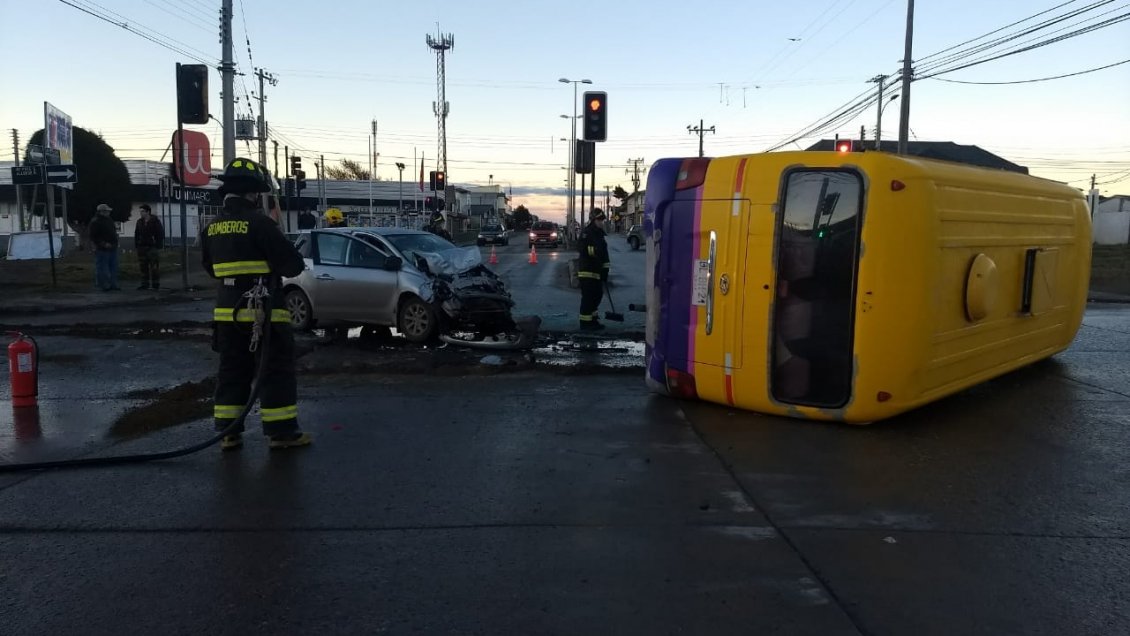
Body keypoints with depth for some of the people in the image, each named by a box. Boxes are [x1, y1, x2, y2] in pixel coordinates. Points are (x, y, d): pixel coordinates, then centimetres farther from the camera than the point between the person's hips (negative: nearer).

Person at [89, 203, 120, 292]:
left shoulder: (109, 220, 16)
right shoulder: (95, 222, -10)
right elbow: (93, 237, -14)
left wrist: (115, 243, 14)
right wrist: (103, 244, -21)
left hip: (112, 248, 9)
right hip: (102, 250, -9)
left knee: (113, 267, 11)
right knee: (102, 268, -4)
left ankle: (113, 285, 18)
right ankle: (104, 286, 0)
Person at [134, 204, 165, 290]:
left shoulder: (155, 221, -3)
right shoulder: (139, 222, 12)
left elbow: (161, 234, -4)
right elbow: (136, 234, 16)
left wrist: (158, 245, -10)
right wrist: (136, 245, 7)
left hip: (153, 247, -5)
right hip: (142, 247, 5)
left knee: (154, 267, -4)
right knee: (143, 266, 5)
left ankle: (156, 284, 2)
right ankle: (145, 284, 10)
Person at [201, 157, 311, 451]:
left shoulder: (212, 228, 8)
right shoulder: (259, 223, -14)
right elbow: (292, 264, -15)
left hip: (227, 310, 7)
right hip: (262, 311, -7)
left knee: (232, 370, 14)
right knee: (276, 370, 1)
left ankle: (229, 432, 17)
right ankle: (282, 431, 4)